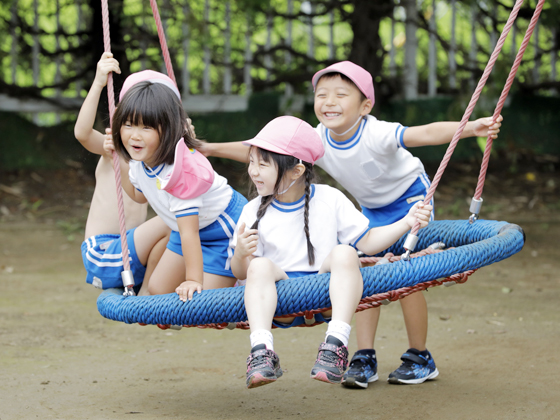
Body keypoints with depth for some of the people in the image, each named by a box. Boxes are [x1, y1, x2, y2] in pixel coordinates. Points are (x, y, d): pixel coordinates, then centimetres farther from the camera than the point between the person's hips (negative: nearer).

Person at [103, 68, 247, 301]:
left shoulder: (181, 170, -37)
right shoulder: (141, 158, -11)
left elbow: (189, 232, -37)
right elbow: (139, 194, 14)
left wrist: (193, 280, -36)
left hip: (224, 227, -9)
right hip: (191, 226, 9)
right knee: (158, 289, 12)